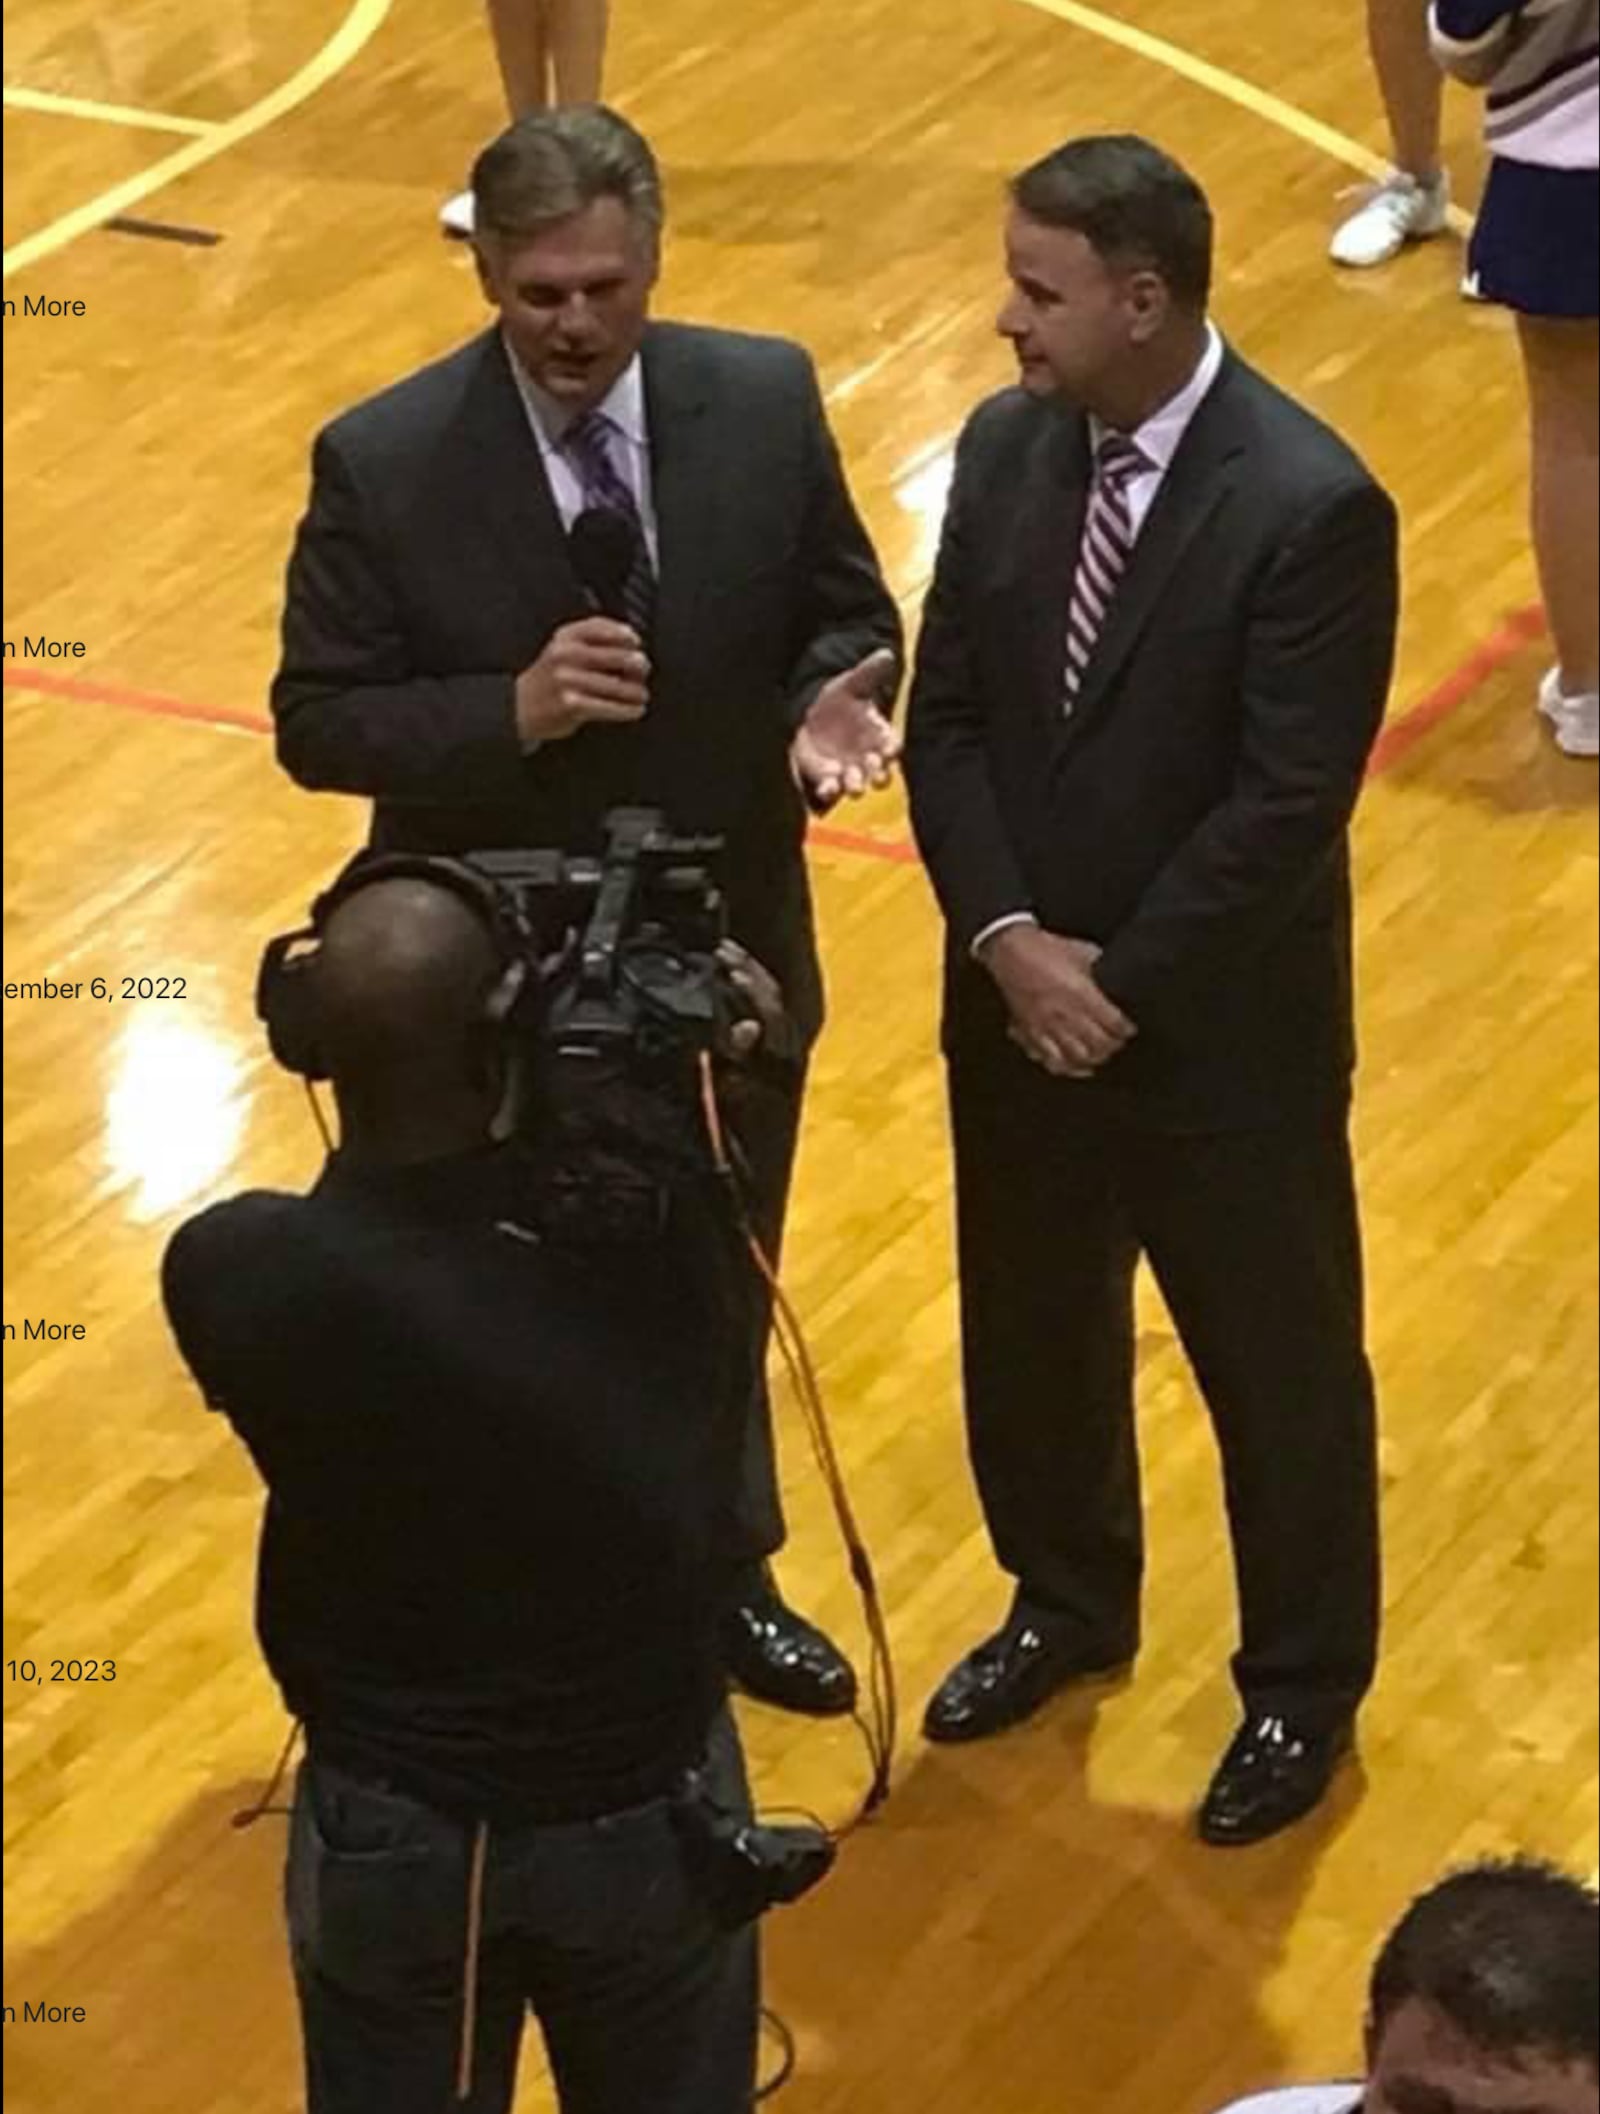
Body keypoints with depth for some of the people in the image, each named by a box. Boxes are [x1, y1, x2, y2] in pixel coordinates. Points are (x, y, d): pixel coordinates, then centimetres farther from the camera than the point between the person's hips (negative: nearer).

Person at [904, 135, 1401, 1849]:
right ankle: (1067, 1605, 46)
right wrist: (1008, 941, -13)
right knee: (1030, 1330, 22)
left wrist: (1120, 983, -17)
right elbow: (945, 723, 0)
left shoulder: (1310, 506, -22)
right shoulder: (1006, 449, -2)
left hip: (1219, 1028, -6)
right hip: (1019, 1001, 6)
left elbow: (1287, 805, -22)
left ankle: (1300, 1687, 31)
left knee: (1274, 1361, 11)